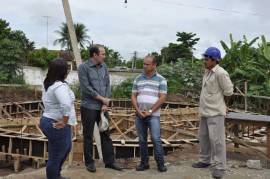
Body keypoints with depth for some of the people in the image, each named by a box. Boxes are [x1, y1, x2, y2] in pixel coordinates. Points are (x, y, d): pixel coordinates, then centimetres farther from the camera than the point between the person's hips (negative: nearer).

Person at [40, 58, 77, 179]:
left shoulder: (47, 83, 8)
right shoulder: (60, 86, -23)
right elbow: (66, 105, -37)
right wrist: (64, 122, -25)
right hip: (57, 126, -11)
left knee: (66, 148, 28)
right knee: (56, 157, 3)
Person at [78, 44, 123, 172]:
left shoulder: (104, 66, 6)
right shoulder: (83, 67, -11)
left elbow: (107, 85, 5)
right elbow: (86, 87, -16)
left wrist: (106, 103, -5)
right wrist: (102, 99, -11)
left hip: (102, 107, 5)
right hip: (89, 107, -5)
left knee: (106, 134, 10)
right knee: (88, 136, 6)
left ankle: (109, 161, 19)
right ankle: (89, 162, 19)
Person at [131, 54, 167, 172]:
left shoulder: (161, 80, -1)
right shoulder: (138, 79, 10)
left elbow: (162, 98, -7)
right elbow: (133, 96, 8)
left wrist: (150, 111, -11)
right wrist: (138, 110, -7)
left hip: (153, 115, -4)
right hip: (139, 115, 4)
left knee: (156, 139, -9)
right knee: (142, 140, 8)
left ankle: (160, 163, 3)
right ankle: (144, 163, 18)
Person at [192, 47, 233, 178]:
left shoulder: (220, 73, -16)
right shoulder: (207, 71, 11)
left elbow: (228, 90, -13)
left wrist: (225, 105, 1)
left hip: (216, 112, -9)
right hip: (205, 111, 9)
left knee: (216, 139, -7)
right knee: (203, 137, 17)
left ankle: (220, 167, 2)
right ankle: (205, 160, 31)